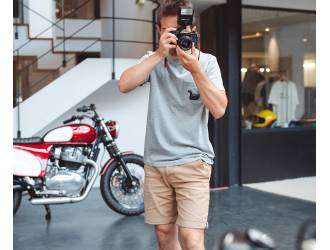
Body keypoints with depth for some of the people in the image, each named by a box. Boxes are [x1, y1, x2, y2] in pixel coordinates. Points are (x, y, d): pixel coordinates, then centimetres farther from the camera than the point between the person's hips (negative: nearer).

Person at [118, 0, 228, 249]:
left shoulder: (207, 62, -1)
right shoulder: (154, 60, 4)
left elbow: (219, 110, -12)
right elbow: (124, 85, -13)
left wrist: (195, 70, -21)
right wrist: (159, 54, -18)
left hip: (192, 161, -3)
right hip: (155, 161, 3)